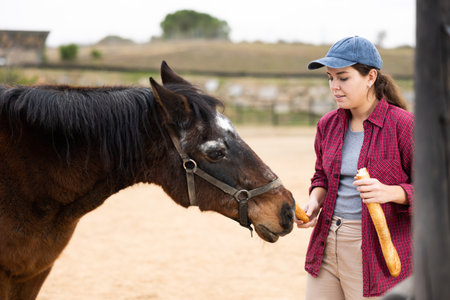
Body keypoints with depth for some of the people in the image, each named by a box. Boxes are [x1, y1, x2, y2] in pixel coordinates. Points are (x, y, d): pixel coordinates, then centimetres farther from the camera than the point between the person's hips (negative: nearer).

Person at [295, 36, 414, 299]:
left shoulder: (404, 125, -10)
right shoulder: (328, 124, 8)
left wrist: (388, 192, -27)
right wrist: (315, 202, 0)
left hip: (377, 252, -5)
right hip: (327, 245, 5)